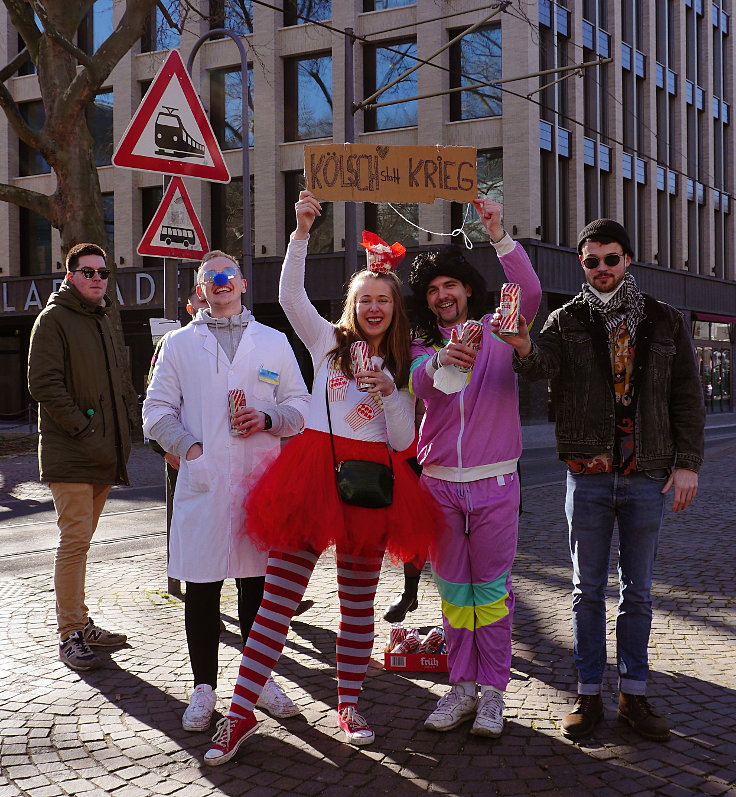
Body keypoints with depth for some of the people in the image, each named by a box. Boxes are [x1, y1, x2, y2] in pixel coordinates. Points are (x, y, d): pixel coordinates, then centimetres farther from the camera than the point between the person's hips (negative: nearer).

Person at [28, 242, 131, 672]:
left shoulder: (103, 319, 19)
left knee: (81, 539, 14)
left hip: (102, 454, 8)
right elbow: (44, 383, -14)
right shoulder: (54, 318, -5)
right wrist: (84, 429, -18)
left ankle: (81, 623, 21)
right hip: (70, 454, -8)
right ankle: (70, 635, -2)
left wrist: (119, 438, 14)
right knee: (76, 539, -9)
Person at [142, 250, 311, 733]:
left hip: (261, 477, 1)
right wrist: (187, 447, -8)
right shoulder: (179, 343, 11)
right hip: (202, 481, -1)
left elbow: (300, 405, 11)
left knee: (258, 582, 7)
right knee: (202, 587, 3)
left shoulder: (274, 342, 13)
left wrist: (269, 418, -9)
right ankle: (204, 688, 15)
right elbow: (158, 410, 7)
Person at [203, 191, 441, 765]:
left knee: (359, 603, 8)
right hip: (314, 474, -1)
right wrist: (302, 232, -13)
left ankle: (349, 706, 23)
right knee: (278, 598, -3)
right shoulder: (328, 341, 10)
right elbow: (290, 295, -4)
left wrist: (387, 392, -10)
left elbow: (402, 442, 5)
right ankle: (241, 712, 2)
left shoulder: (403, 366, 12)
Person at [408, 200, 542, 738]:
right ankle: (462, 687, 17)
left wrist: (499, 234, -21)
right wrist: (439, 361, -35)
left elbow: (530, 293, -13)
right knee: (452, 587, 8)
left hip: (494, 481, -2)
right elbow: (415, 385, -13)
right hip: (439, 482, 3)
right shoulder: (422, 347, 9)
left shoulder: (498, 330, 5)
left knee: (490, 586, 1)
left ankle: (493, 691, 10)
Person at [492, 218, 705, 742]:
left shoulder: (665, 321, 6)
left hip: (648, 477, 1)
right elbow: (543, 363, -18)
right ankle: (589, 693, 17)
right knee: (588, 589, 7)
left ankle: (634, 692, 21)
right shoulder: (568, 321, 2)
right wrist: (524, 348, -41)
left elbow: (688, 396, 6)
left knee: (638, 590, 10)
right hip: (588, 476, -1)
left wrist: (687, 463, -2)